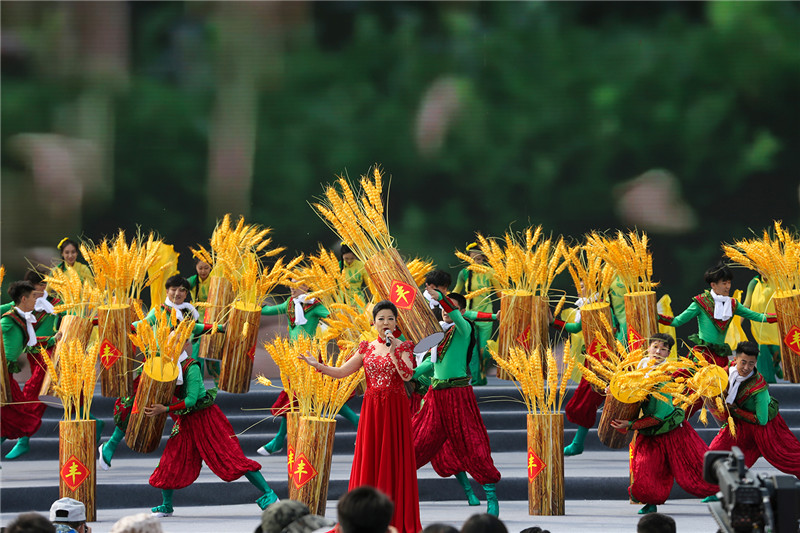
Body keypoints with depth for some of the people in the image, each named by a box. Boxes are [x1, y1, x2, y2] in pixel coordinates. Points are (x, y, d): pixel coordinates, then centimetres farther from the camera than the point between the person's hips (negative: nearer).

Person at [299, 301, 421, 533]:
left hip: (395, 410, -3)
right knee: (369, 460, 3)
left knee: (394, 461, -2)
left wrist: (393, 350, -19)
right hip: (371, 409, 3)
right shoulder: (367, 348, 9)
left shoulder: (403, 347, 0)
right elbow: (342, 372, 8)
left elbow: (407, 375, -15)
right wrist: (317, 365, -3)